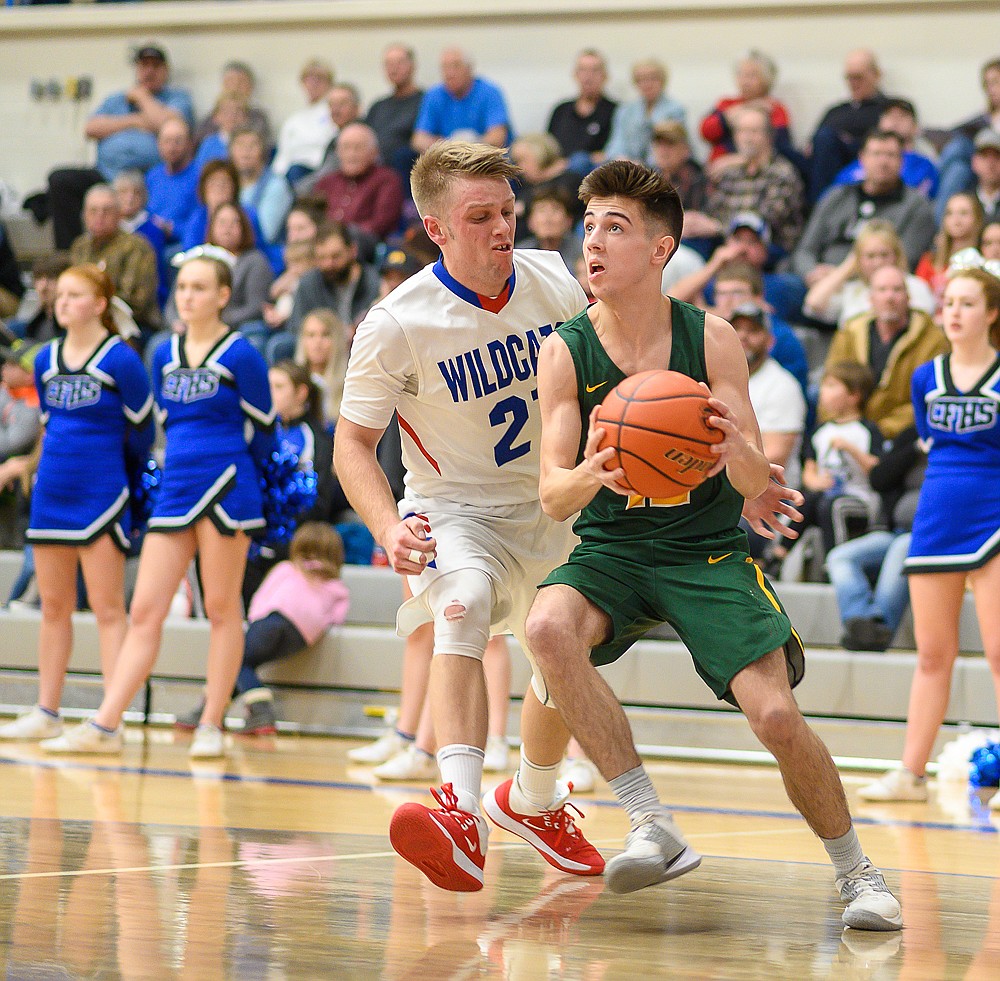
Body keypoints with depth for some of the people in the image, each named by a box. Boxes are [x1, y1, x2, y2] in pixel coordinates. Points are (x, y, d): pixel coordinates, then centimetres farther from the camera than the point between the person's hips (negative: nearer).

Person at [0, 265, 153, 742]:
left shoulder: (120, 360, -9)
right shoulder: (46, 359, 8)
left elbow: (141, 434, -2)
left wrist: (125, 488, 8)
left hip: (101, 498, -6)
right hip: (51, 495, 6)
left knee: (107, 609, -4)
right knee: (53, 607, 11)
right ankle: (46, 714, 17)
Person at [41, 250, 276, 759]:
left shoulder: (240, 356, -6)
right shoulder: (165, 354, 12)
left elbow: (262, 430, 1)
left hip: (225, 488, -6)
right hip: (175, 489, 6)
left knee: (222, 609, 0)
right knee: (145, 611, 2)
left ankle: (211, 727, 6)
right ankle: (105, 726, -1)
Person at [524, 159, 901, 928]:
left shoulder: (711, 340, -9)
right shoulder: (565, 353, -7)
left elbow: (756, 486, -11)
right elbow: (553, 497, -12)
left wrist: (736, 449, -36)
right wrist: (588, 476, -37)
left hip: (708, 549, -1)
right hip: (612, 548, 1)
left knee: (776, 716, -17)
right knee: (549, 626, -31)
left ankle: (854, 868, 11)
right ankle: (656, 830, -23)